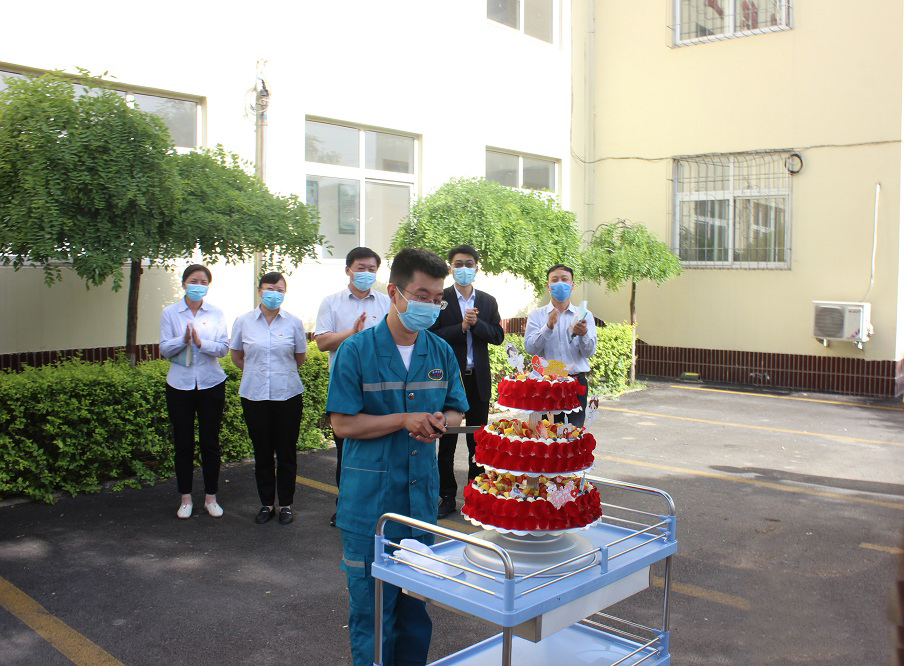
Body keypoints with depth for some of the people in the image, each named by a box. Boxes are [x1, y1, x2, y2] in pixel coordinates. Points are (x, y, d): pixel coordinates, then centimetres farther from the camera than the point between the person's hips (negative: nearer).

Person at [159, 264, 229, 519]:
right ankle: (185, 498, 20)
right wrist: (183, 340, -21)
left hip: (211, 383, 0)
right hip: (180, 385, 0)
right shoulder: (170, 312, 1)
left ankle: (211, 497, 18)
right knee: (183, 443, 6)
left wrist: (201, 343, -22)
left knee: (210, 442, 5)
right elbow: (164, 349, -3)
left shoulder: (216, 313, 3)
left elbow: (223, 347, -5)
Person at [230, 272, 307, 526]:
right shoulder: (243, 321, 1)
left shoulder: (293, 322, -1)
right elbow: (236, 356, 13)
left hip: (287, 395, -1)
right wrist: (257, 372, 11)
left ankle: (286, 504, 19)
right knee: (262, 452, 9)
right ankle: (266, 503, 22)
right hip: (254, 395, 1)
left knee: (286, 452, 5)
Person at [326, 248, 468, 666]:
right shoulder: (356, 351, -10)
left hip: (422, 494, 4)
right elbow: (342, 424, -12)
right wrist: (405, 420, -19)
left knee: (417, 600, 17)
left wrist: (439, 422, -13)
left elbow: (455, 411, 10)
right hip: (370, 498, -4)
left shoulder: (441, 353, 3)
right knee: (372, 603, 6)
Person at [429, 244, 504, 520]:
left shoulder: (488, 301, 9)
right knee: (447, 440, 5)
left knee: (478, 440, 11)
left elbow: (498, 336, 2)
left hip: (478, 378, 3)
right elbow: (432, 336, -12)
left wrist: (476, 323, -13)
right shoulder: (439, 299, -4)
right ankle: (447, 497, 15)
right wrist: (461, 327, -19)